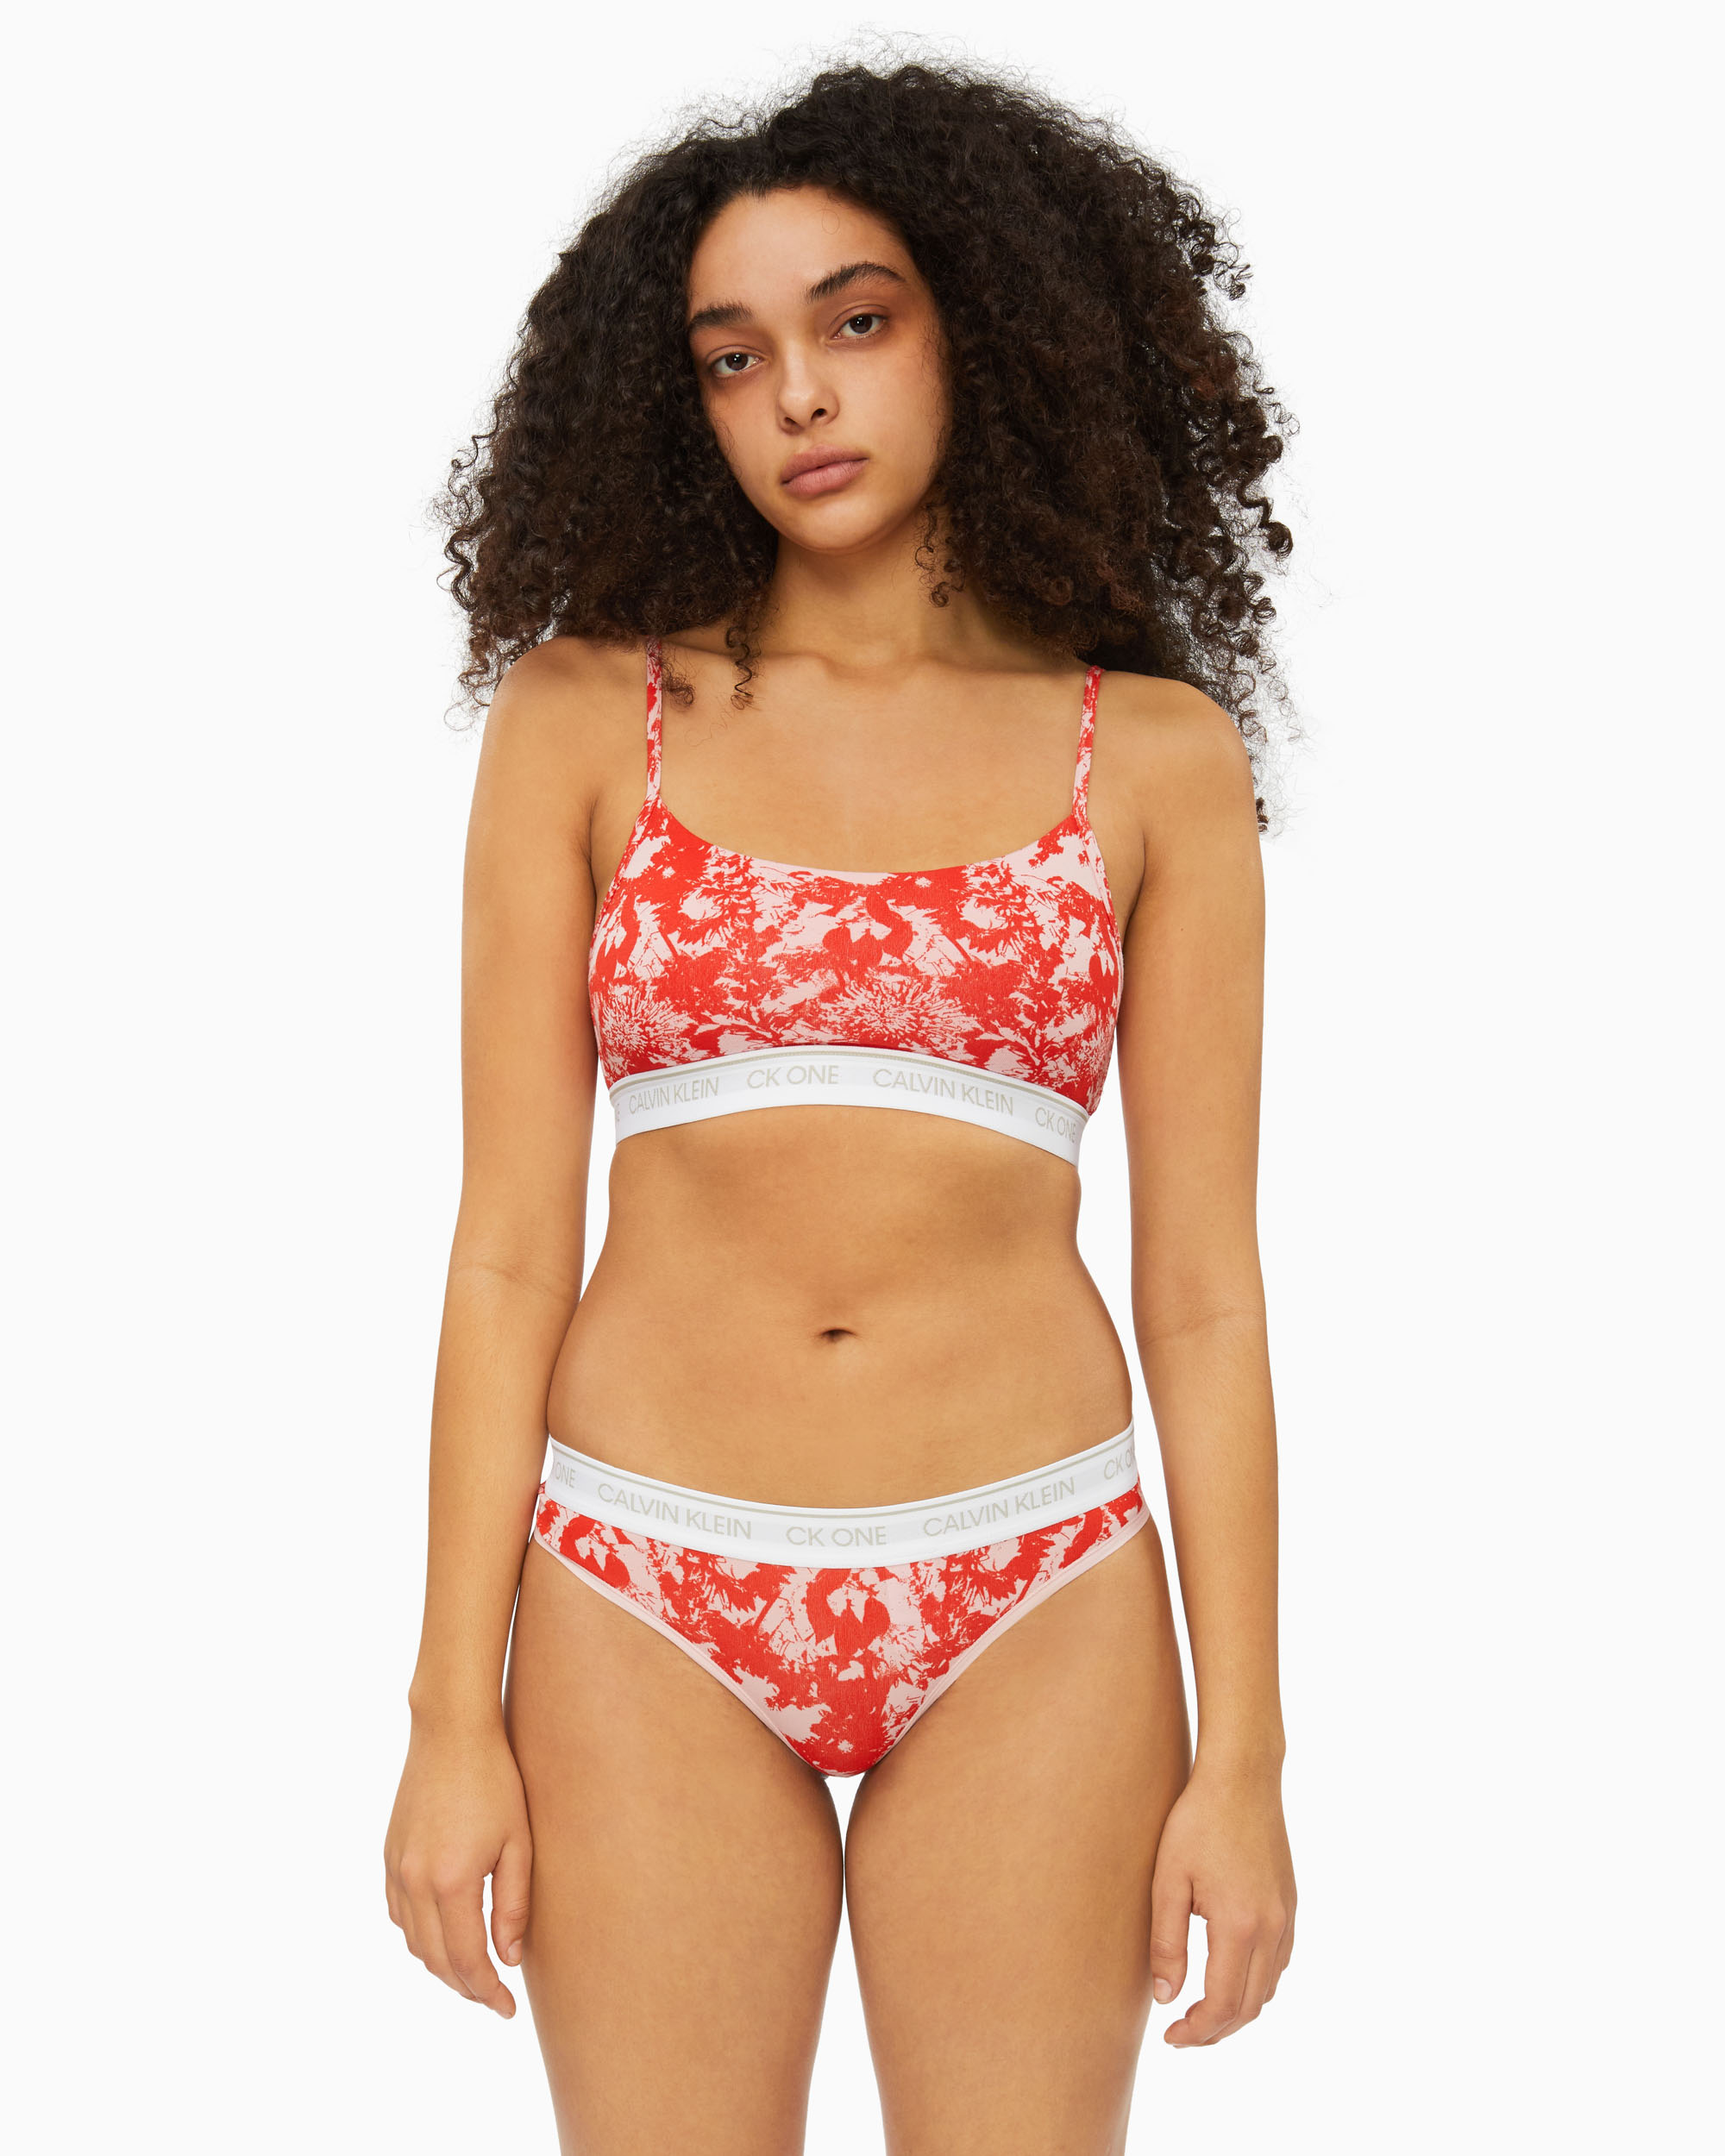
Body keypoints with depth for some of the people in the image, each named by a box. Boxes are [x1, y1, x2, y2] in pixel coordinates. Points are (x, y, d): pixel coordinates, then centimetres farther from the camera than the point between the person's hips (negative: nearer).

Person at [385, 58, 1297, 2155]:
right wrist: (453, 1715, -4)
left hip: (1030, 1610, 0)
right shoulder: (587, 721, 2)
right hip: (647, 1602, 0)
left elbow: (1203, 1284, 2)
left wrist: (1243, 1747, -1)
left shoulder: (1157, 757, 3)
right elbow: (509, 1243, 0)